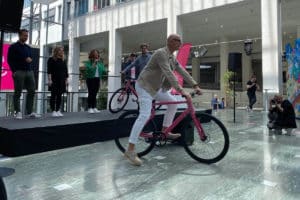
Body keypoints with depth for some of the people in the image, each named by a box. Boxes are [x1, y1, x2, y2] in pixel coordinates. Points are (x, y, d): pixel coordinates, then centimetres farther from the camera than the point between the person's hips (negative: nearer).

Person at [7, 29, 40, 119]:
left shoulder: (28, 47, 20)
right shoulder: (13, 47, 4)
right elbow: (9, 59, -2)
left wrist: (30, 59, 0)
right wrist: (14, 71, -12)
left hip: (29, 71, 5)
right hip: (19, 71, -5)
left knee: (32, 91, 0)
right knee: (18, 92, -2)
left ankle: (29, 112, 6)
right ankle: (17, 112, 3)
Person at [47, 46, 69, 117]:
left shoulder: (63, 61, 15)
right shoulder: (51, 60, 1)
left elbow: (66, 71, 15)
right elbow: (49, 71, -5)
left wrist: (66, 80, 9)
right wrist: (49, 79, -13)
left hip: (62, 80, 5)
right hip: (54, 80, -5)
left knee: (59, 95, 5)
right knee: (53, 95, -3)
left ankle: (58, 110, 11)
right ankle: (53, 111, 1)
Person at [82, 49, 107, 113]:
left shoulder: (100, 62, 11)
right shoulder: (88, 62, -3)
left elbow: (103, 71, 8)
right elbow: (89, 69, -19)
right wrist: (94, 63, -18)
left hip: (97, 79, 4)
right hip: (90, 79, -4)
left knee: (95, 94, 7)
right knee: (91, 93, -5)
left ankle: (94, 107, 13)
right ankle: (89, 108, 2)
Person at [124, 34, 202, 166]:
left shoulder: (172, 57, 11)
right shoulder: (161, 53, -20)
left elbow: (182, 72, 8)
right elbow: (168, 73, -31)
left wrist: (195, 85, 0)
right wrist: (181, 90, -36)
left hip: (155, 87, 10)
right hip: (145, 86, -10)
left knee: (173, 102, 7)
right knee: (145, 115, -19)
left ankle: (165, 130, 18)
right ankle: (130, 150, -16)